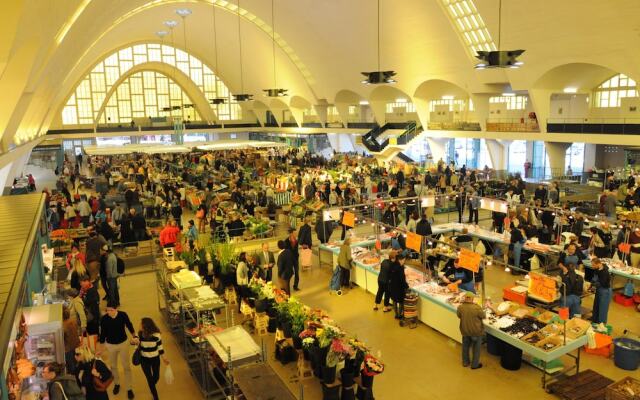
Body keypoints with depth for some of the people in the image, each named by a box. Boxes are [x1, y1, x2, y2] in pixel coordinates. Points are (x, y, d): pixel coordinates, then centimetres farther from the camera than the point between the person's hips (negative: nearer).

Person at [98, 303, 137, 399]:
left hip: (123, 343, -1)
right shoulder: (104, 319, -19)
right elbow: (102, 333, -7)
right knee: (113, 366, 20)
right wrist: (101, 349, -1)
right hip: (110, 345, 1)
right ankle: (116, 384, 44)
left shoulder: (123, 315, -20)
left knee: (126, 366, 7)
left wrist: (134, 336, 9)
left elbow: (129, 325, -1)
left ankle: (129, 388, 21)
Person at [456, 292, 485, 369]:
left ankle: (465, 362, 41)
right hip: (476, 331, -3)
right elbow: (483, 316, -10)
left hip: (465, 330, 3)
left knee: (465, 347, 25)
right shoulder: (477, 308, -28)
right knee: (476, 348, 19)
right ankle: (474, 364, 32)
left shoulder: (460, 307, -18)